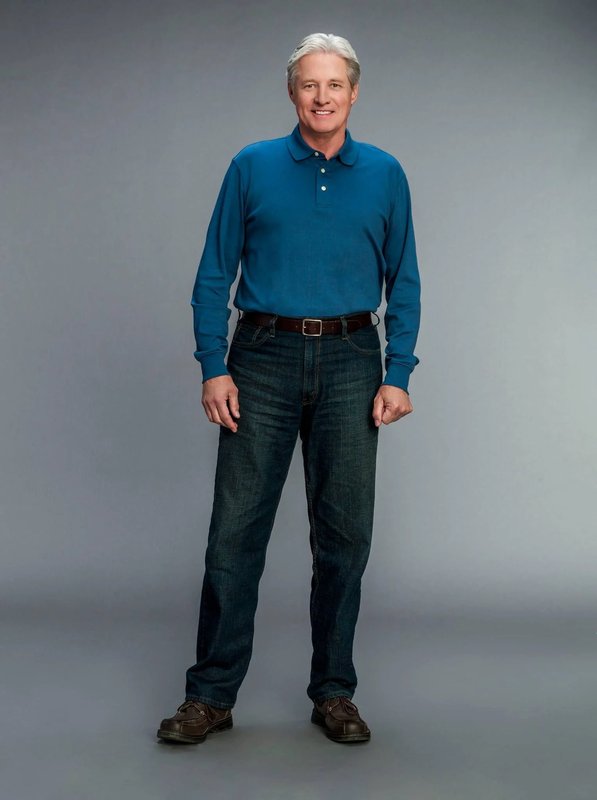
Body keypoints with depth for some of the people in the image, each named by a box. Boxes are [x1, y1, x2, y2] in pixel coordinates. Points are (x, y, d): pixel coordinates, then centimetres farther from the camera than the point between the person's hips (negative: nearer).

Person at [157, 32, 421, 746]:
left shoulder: (385, 175, 7)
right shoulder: (253, 167, 4)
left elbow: (403, 284, 7)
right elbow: (214, 275, 3)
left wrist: (397, 376, -3)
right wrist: (214, 369, -7)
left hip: (349, 364, 1)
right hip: (264, 359, -1)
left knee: (343, 533, 5)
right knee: (236, 529, -1)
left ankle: (333, 692, 19)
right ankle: (211, 694, 10)